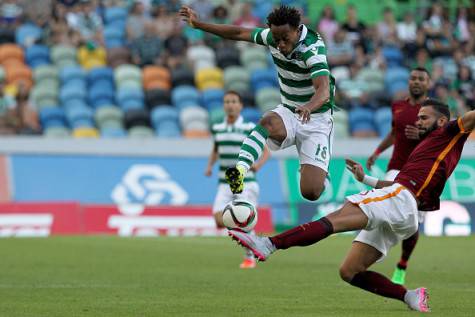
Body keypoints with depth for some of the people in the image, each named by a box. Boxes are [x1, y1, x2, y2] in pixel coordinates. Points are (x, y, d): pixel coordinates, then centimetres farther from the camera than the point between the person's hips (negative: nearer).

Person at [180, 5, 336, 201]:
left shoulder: (311, 49, -26)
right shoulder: (273, 37, -8)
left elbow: (324, 91, -41)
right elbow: (239, 33, 8)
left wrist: (309, 107, -63)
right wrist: (199, 24, 8)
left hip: (316, 120, -4)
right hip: (288, 113, 4)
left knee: (310, 193, -15)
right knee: (268, 122, -36)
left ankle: (319, 172, 20)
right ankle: (240, 170, -45)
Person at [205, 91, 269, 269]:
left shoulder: (250, 128, -4)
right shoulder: (217, 128, 8)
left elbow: (266, 150, 0)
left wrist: (259, 164, -18)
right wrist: (210, 166, 9)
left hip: (245, 183, -3)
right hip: (225, 185, 3)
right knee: (219, 220, -14)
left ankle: (250, 257, 15)